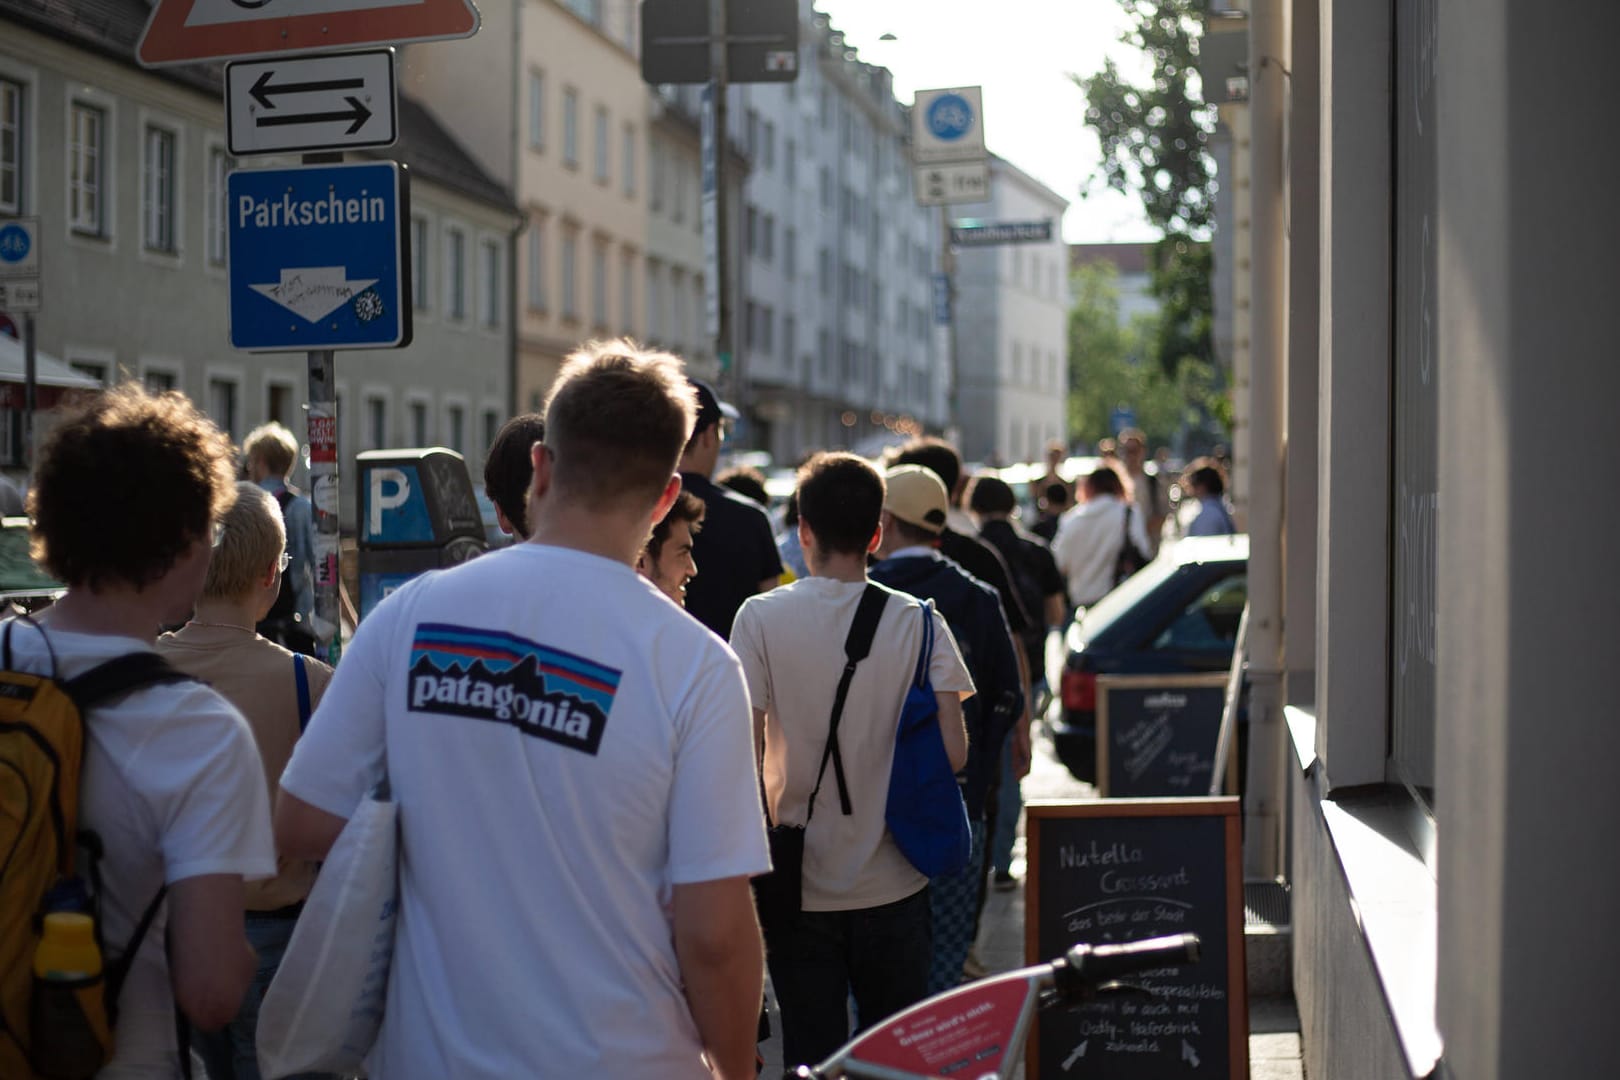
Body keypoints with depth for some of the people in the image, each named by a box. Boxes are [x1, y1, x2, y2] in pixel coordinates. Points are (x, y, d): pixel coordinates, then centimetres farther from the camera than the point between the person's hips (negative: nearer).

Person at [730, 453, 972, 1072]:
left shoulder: (761, 619, -8)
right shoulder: (917, 622, -5)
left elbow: (746, 757, -11)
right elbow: (953, 753, -8)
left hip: (802, 884, -1)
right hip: (893, 883, 1)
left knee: (812, 1055, 7)